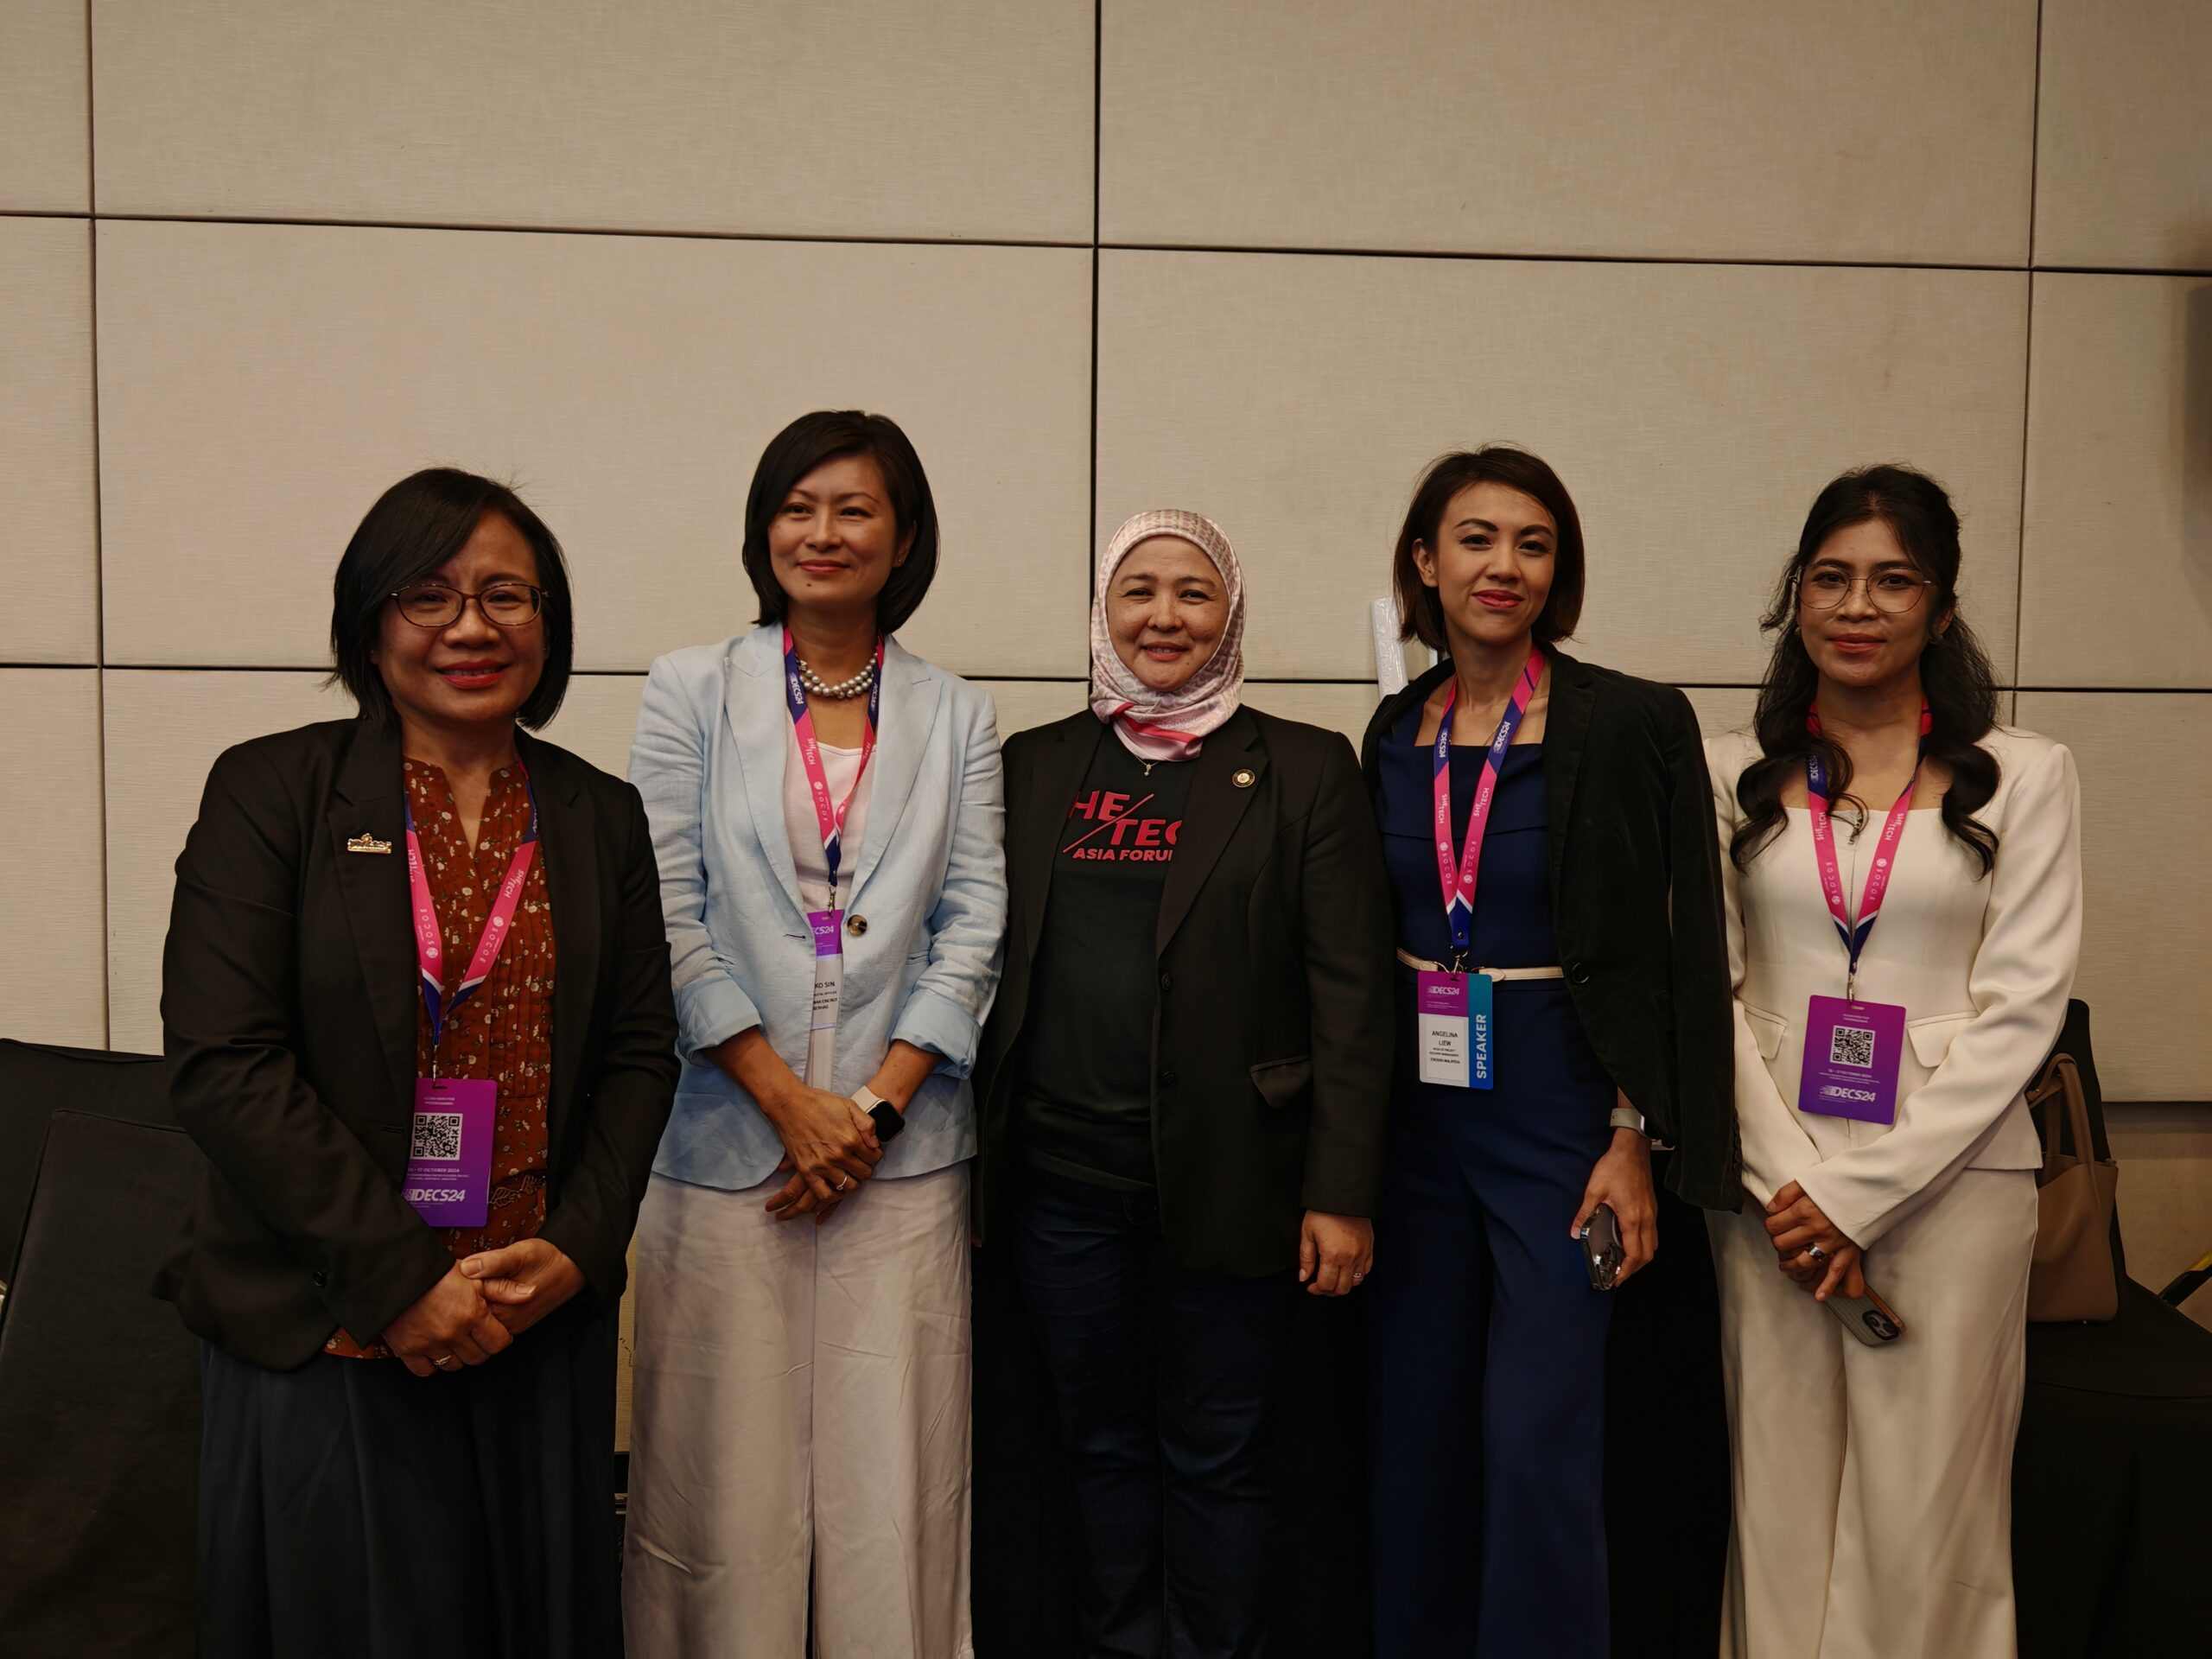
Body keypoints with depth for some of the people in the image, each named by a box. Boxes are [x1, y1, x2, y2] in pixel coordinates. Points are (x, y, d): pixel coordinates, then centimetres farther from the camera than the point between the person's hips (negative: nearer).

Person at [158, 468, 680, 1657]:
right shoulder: (271, 790, -5)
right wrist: (398, 1279, -15)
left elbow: (639, 1052, 7)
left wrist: (575, 1251, -8)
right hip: (321, 1333, -3)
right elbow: (222, 1062, -12)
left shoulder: (602, 816, 7)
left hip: (543, 1325, 3)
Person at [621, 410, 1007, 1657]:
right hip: (726, 1140, -1)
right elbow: (667, 914, -2)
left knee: (891, 1472, 4)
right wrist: (788, 1100, -9)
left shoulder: (958, 718, 9)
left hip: (900, 1147, 1)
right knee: (728, 1469, 4)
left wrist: (878, 1104, -8)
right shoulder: (692, 692, 5)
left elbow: (974, 927, 3)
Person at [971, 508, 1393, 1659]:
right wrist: (982, 1151, 3)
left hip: (1224, 1181, -3)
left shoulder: (1305, 770, 0)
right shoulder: (1035, 766, 9)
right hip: (1061, 1177, 3)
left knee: (1216, 1462, 7)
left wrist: (1341, 1190, -9)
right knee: (1103, 1447, 14)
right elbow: (987, 961, 9)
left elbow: (1350, 993, -4)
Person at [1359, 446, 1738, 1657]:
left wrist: (1635, 1141, -12)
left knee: (1540, 1446, -2)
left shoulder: (1631, 724, -8)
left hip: (1558, 1113, -4)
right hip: (1415, 1113, 5)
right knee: (1412, 1437, 12)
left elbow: (1676, 950, -8)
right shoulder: (1396, 732, 6)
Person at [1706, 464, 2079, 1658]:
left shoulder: (2025, 775, 2)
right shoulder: (1736, 776, 6)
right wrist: (1790, 1179, -9)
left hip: (1950, 1179, -1)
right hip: (1775, 1180, 1)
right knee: (1778, 1498, 6)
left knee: (1923, 1512, 3)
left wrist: (1863, 1192, -10)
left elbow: (2020, 1008, -4)